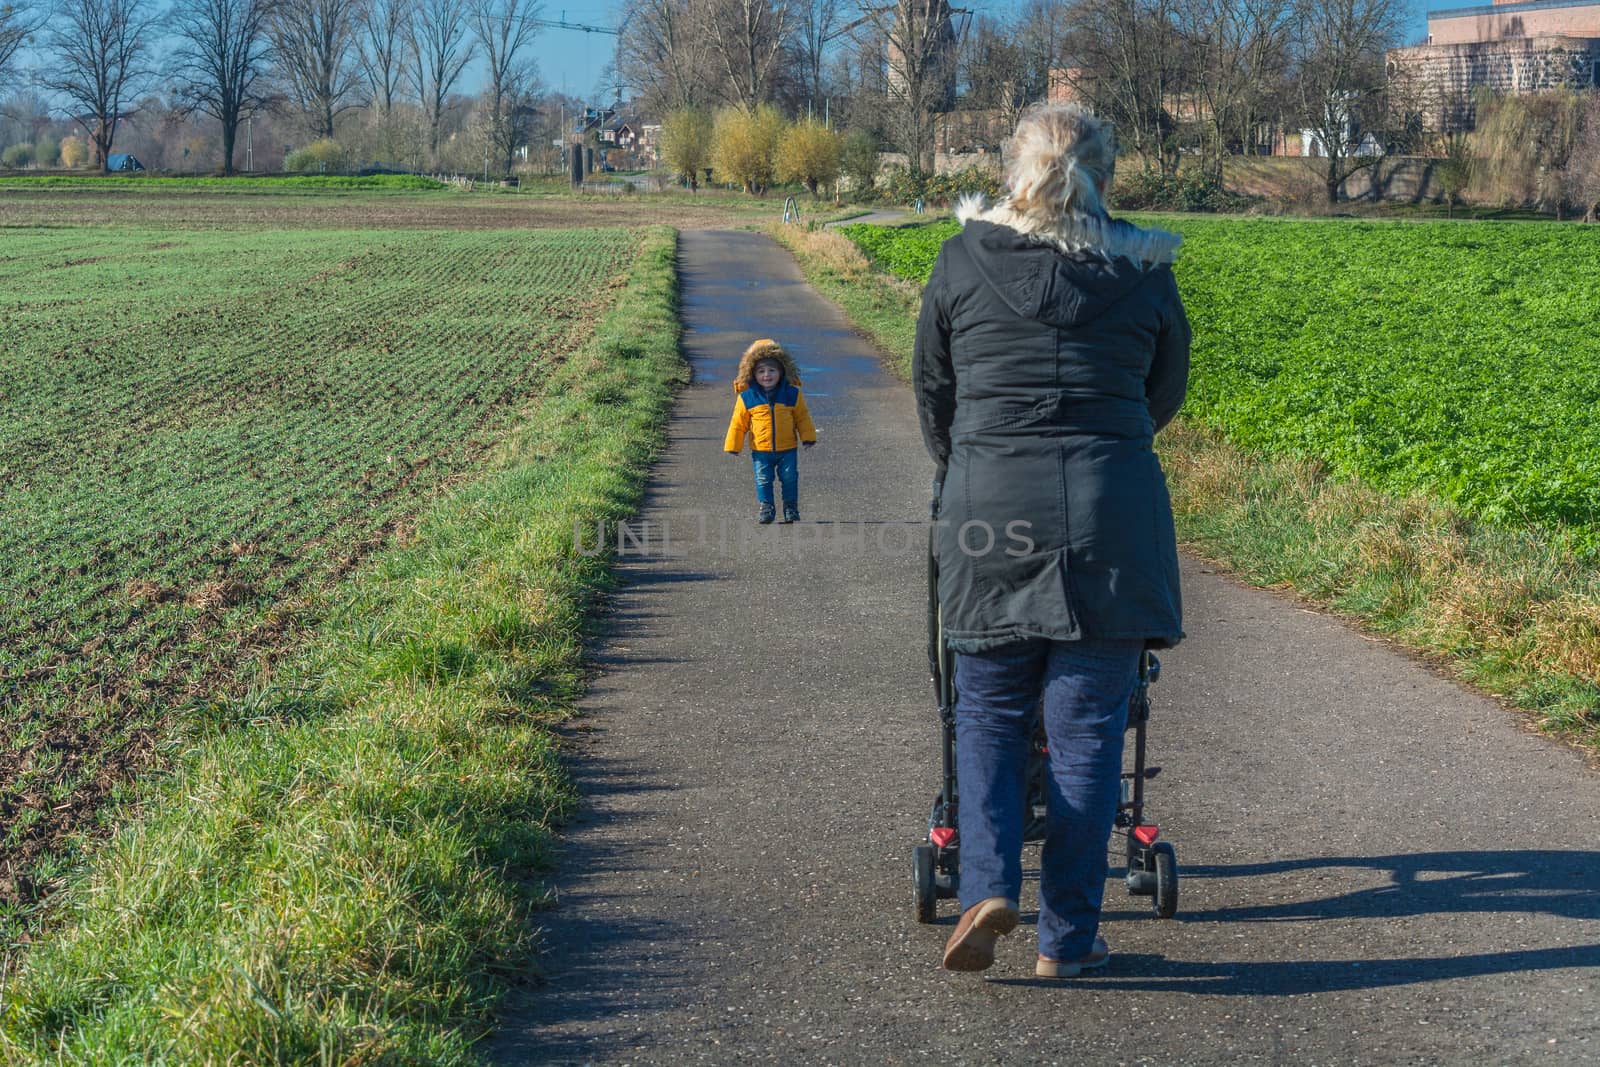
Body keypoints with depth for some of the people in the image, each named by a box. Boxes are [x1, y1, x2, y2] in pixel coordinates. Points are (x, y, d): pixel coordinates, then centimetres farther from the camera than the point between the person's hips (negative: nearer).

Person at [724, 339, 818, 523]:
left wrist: (808, 438, 4)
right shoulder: (747, 397, -7)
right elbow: (738, 424, 1)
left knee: (789, 478, 5)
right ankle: (766, 508, 16)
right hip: (761, 451, 0)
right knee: (763, 480, 3)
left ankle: (791, 507, 20)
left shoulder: (792, 394, -4)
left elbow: (802, 418, 6)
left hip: (788, 448, 0)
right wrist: (733, 446, 3)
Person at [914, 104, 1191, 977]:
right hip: (1113, 512, 0)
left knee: (987, 715, 14)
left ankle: (989, 885, -6)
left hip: (989, 506, 0)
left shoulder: (963, 262, 6)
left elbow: (932, 391, 15)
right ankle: (1068, 938, 9)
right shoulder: (1144, 272, 6)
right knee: (1087, 727, 6)